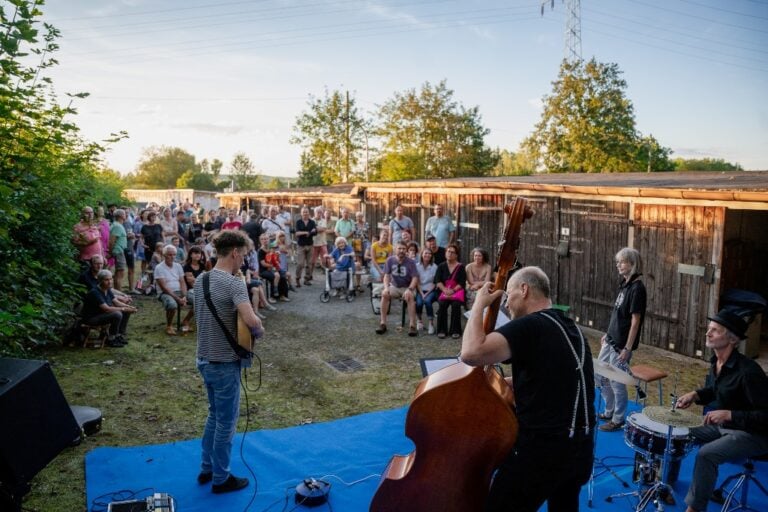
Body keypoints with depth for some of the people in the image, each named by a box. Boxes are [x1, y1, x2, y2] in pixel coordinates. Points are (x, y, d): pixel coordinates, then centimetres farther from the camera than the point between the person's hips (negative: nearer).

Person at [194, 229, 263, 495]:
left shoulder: (201, 280, 4)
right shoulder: (234, 283, -23)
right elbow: (250, 320, -35)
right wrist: (260, 331, -14)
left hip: (205, 359, 9)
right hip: (225, 363, -8)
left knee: (215, 414, 23)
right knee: (226, 421, 7)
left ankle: (207, 469, 35)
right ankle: (221, 479, 22)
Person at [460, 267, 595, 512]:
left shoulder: (529, 326, -17)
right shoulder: (571, 329, 11)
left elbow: (471, 353, -31)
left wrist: (479, 304, -16)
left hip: (540, 451, -9)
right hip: (580, 451, 9)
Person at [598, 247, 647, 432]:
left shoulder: (637, 288, -18)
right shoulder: (624, 284, 8)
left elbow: (635, 321, -19)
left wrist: (627, 348, -19)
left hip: (622, 344, -9)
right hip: (611, 340, 9)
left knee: (616, 382, 2)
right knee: (600, 376, 17)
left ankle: (618, 420, 18)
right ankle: (609, 412, 33)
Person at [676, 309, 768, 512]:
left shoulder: (748, 371, -29)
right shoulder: (715, 361, -2)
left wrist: (729, 414, -33)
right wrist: (694, 395, -2)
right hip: (723, 425, 9)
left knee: (706, 454, -28)